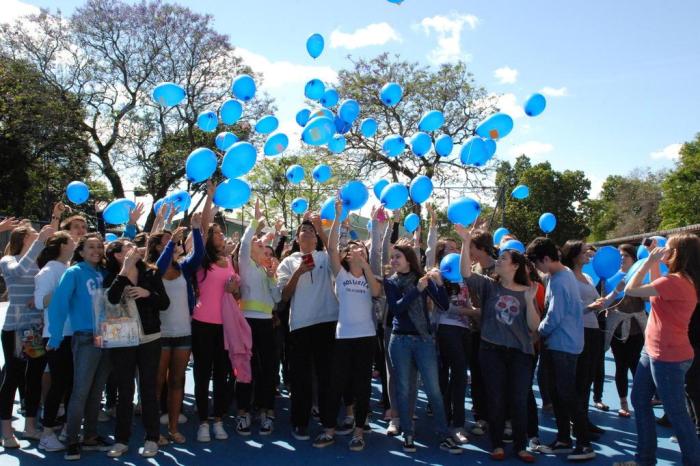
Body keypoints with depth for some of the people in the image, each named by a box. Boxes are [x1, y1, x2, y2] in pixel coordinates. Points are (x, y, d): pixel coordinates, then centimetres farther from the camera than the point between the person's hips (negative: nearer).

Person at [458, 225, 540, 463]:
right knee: (496, 399, 6)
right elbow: (466, 273, -15)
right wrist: (466, 242, -22)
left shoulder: (526, 292, 2)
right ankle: (496, 444, 19)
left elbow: (534, 326, -3)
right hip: (492, 350, 0)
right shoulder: (489, 286, 1)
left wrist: (529, 301, -18)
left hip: (520, 352, 0)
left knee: (519, 400, 4)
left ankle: (520, 446, 18)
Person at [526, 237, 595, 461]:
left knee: (567, 395, -3)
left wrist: (539, 331, -4)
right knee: (557, 393, 14)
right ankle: (563, 440, 22)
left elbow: (554, 317, -22)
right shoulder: (566, 273, 10)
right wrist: (545, 332, 12)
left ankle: (585, 445, 6)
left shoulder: (558, 281, -20)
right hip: (560, 343, 10)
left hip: (562, 344, -10)